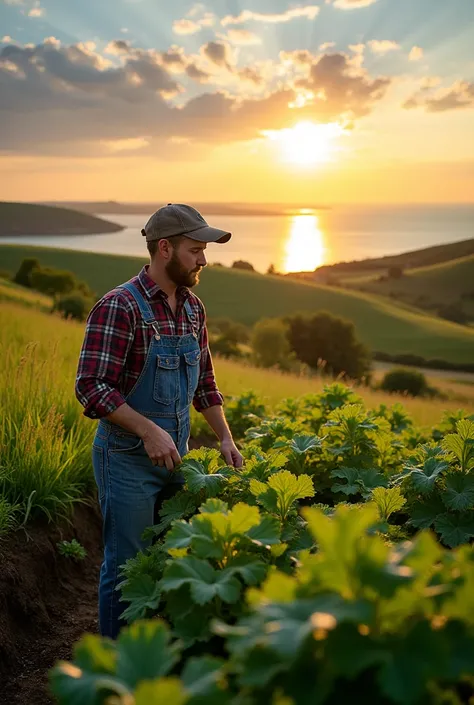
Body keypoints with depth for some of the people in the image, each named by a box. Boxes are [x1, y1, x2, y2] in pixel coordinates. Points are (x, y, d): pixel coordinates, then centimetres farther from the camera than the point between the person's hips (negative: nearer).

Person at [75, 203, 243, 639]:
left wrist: (225, 436, 8)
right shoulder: (119, 307, -17)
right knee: (128, 568, 4)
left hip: (174, 457, 7)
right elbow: (91, 388, -20)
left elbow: (204, 382, 16)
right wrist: (148, 431, -27)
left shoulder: (192, 308, 7)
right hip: (128, 460, -7)